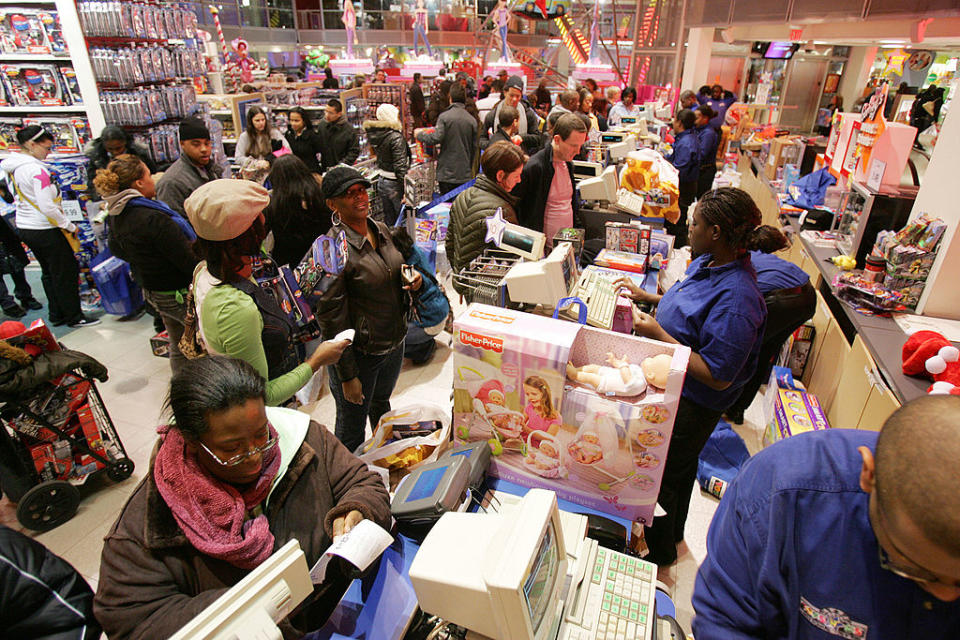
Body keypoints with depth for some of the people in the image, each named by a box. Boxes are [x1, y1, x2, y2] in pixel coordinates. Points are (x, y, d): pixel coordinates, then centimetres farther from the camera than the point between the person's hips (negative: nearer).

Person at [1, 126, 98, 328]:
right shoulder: (36, 169, -20)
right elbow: (47, 207, -24)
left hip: (24, 227, 9)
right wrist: (70, 226, -11)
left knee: (48, 272, 19)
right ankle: (74, 317, 10)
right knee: (66, 272, 2)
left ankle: (57, 315, 27)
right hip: (45, 231, -9)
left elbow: (19, 197, 17)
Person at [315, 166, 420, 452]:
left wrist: (413, 279, -7)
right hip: (359, 351, -7)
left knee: (381, 405, 30)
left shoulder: (381, 230, 0)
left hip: (395, 342, 7)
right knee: (352, 428, 13)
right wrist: (347, 375, -18)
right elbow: (330, 317, -21)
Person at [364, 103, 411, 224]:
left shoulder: (375, 135, 3)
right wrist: (406, 191, -20)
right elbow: (400, 167, -21)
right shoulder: (396, 138, -19)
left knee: (387, 220, 18)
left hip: (382, 181, 8)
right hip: (395, 184, -8)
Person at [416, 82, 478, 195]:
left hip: (447, 173, -3)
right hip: (465, 174, 3)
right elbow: (474, 147, 8)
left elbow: (436, 138, -18)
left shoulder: (444, 117, -8)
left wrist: (419, 135, 1)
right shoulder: (472, 120, 3)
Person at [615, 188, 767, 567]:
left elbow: (718, 377, -30)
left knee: (661, 478, 12)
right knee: (681, 466, 29)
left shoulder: (736, 299, -33)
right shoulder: (708, 263, -3)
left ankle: (659, 552, 40)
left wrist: (659, 335, -29)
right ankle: (672, 531, 55)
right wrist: (648, 297, 6)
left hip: (692, 405, -9)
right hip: (674, 387, 9)